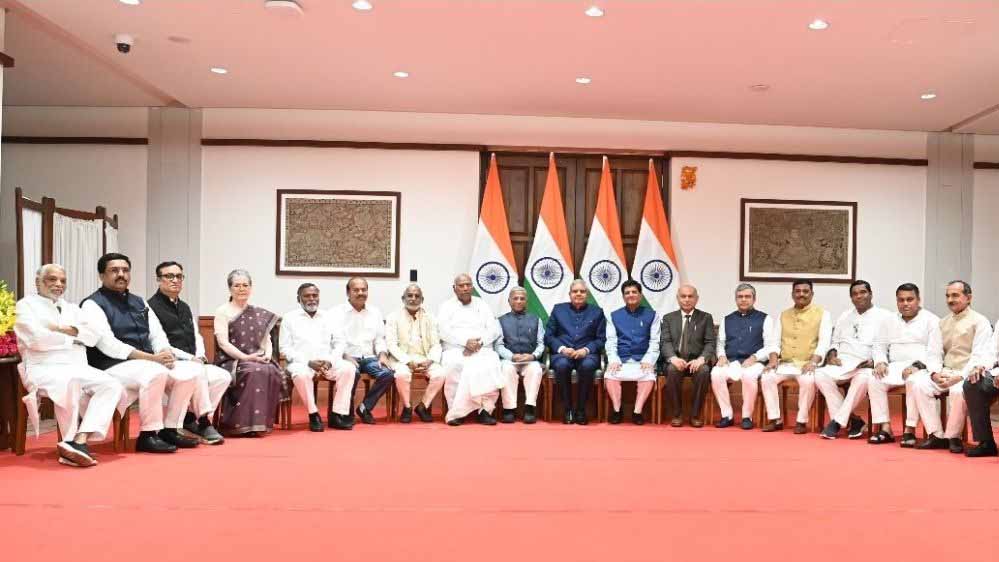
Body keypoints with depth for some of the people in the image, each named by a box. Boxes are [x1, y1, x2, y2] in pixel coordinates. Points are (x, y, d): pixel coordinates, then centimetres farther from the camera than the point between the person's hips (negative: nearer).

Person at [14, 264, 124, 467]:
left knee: (112, 385, -24)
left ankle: (79, 440, -37)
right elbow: (37, 339, -9)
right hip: (44, 368, -5)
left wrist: (65, 329, -4)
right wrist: (72, 339, 2)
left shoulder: (72, 308, 26)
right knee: (70, 382, -40)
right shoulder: (26, 305, 9)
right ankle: (71, 441, -23)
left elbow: (92, 337, 11)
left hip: (78, 367, 6)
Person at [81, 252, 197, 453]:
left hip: (147, 364, 8)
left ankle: (169, 430, -4)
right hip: (113, 367, -7)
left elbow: (157, 334, 14)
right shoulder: (93, 304, -4)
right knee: (155, 373, -34)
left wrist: (166, 353, -11)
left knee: (188, 372, -11)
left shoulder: (138, 302, 19)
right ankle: (148, 436, -23)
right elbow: (107, 343, -16)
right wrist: (151, 357, -23)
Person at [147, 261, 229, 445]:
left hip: (192, 363, 8)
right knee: (198, 373, -33)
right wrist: (189, 357, -16)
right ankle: (204, 423, -18)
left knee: (223, 376, -13)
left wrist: (199, 356, 1)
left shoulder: (185, 308, 23)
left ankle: (190, 420, -9)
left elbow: (197, 337, 23)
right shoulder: (151, 306, -4)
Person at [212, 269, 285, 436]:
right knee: (255, 371, -35)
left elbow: (267, 339, 16)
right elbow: (223, 343, -7)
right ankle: (245, 424, -29)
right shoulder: (223, 312, 3)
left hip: (258, 360, 4)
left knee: (273, 372, -29)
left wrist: (267, 354, -7)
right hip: (231, 361, -4)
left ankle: (262, 422, -22)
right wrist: (246, 357, -19)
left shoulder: (259, 314, 17)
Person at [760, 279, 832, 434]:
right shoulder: (783, 315, 16)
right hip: (785, 363, 3)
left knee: (808, 381, -35)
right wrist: (773, 359, -8)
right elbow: (775, 340, 10)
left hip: (808, 364, -3)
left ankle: (802, 421, -20)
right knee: (766, 377, -23)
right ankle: (775, 419, -14)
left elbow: (824, 341, -5)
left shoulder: (822, 314, 5)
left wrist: (813, 362, -20)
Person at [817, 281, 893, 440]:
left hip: (866, 366, -4)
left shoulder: (884, 316, 8)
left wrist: (875, 361, -15)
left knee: (863, 379, -39)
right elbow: (835, 341, 24)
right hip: (842, 362, 4)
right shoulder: (844, 316, 23)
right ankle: (852, 420, -22)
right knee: (820, 374, -27)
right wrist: (832, 354, 2)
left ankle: (838, 421, -27)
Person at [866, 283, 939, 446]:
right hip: (895, 367, 4)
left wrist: (917, 366, -21)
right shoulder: (891, 321, 19)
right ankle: (885, 428, -22)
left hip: (921, 368, -4)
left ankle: (910, 430, -29)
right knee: (874, 381, -24)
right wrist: (880, 362, -4)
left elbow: (934, 352, -5)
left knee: (914, 382, -37)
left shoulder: (931, 320, 3)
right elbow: (880, 345, 17)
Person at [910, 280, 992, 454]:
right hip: (944, 372, 5)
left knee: (958, 391, -36)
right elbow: (935, 352, 12)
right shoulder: (943, 323, 18)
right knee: (920, 383, -23)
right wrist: (935, 373, -9)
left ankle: (953, 436, -16)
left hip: (967, 374, -5)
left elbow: (979, 355, -10)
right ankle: (936, 435, -18)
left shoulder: (979, 322, 0)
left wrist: (959, 377, -21)